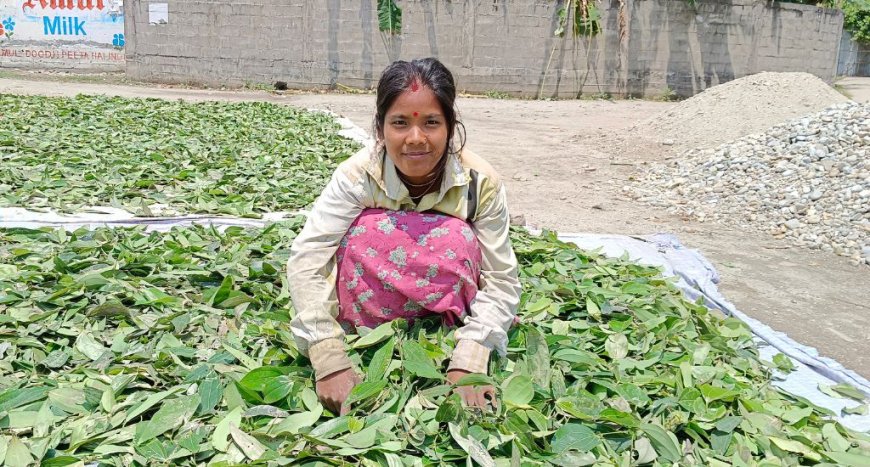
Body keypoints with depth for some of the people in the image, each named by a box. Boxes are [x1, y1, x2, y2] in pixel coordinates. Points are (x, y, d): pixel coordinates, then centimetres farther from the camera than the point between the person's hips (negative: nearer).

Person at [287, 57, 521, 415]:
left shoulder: (480, 182, -21)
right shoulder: (358, 175, -24)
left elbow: (501, 279, -21)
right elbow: (306, 261, -31)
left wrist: (469, 363, -35)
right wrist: (329, 361, -40)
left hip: (447, 304, 1)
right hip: (373, 306, 0)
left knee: (458, 237, -30)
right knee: (368, 229, -31)